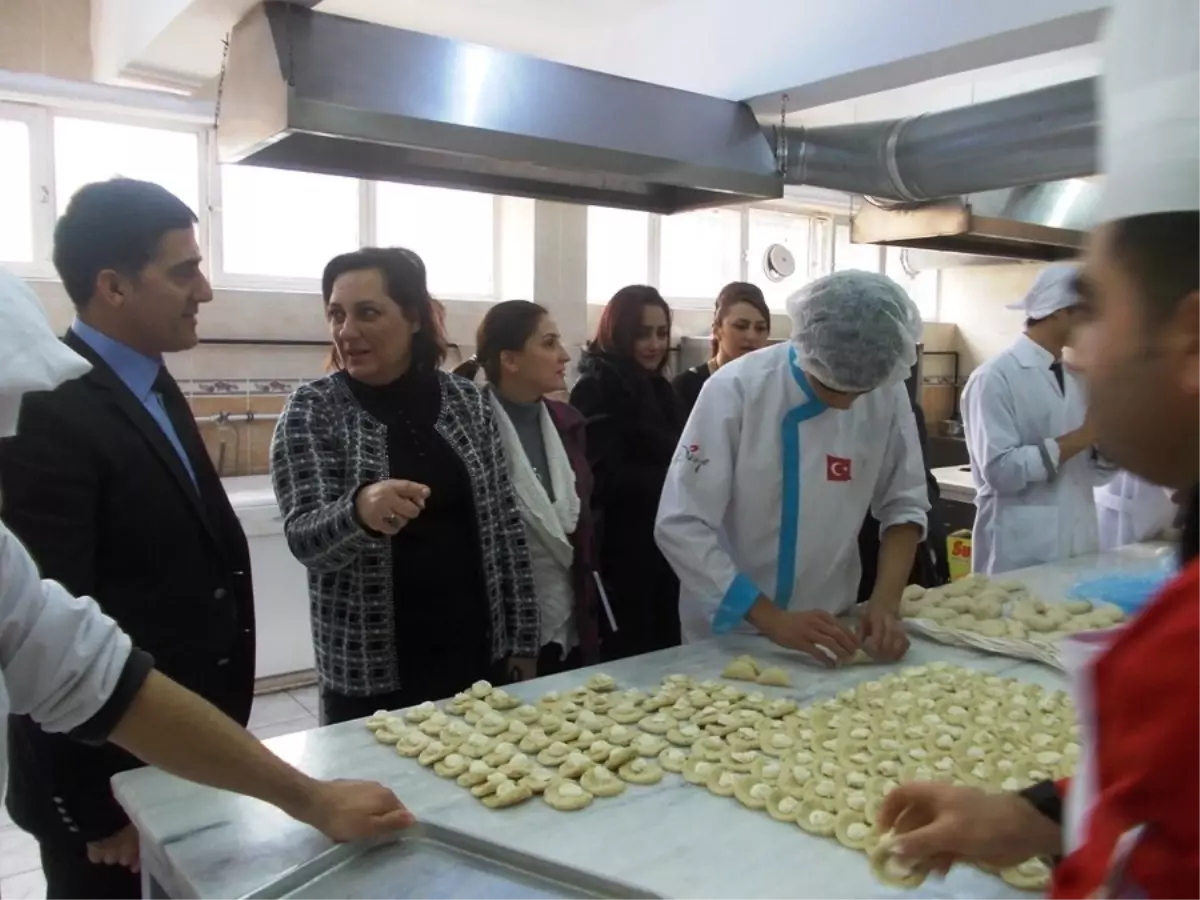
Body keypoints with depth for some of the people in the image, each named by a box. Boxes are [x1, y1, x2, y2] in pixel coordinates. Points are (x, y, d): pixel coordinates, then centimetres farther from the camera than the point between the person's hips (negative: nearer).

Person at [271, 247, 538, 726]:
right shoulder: (312, 410, -7)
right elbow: (304, 537, -17)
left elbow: (504, 525, 5)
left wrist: (522, 642, 5)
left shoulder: (466, 400, 0)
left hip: (478, 653, 3)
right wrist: (359, 511, -39)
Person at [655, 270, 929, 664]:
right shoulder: (735, 390, -22)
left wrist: (886, 602, -14)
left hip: (826, 625, 4)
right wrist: (773, 620, -27)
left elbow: (904, 504, 0)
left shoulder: (887, 395, -10)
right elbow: (681, 526, -22)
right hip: (729, 630, -3)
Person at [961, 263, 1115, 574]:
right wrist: (1079, 438, -16)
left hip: (1079, 548, 7)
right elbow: (1000, 470, -21)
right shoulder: (995, 377, -12)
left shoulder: (1075, 379, 12)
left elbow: (1095, 472, 14)